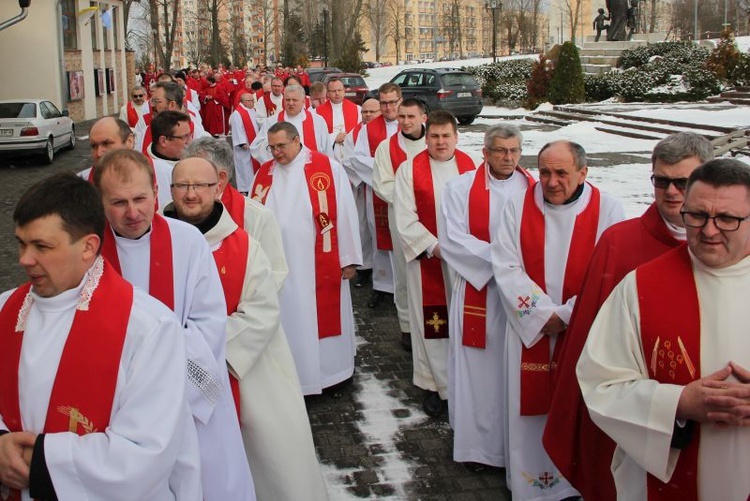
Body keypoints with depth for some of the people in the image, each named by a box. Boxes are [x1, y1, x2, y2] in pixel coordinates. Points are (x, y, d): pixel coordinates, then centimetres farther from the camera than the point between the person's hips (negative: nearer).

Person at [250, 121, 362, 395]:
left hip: (319, 265, -3)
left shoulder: (327, 168, -7)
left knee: (319, 317, 8)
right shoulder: (264, 173, 8)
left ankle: (327, 369, 26)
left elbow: (344, 212, -6)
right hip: (276, 264, 4)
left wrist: (348, 257, -5)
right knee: (285, 320, 10)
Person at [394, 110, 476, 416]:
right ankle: (436, 385, 20)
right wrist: (433, 247, -14)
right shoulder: (409, 170, -3)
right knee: (431, 323, 5)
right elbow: (405, 219, -7)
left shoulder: (470, 167, 2)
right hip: (426, 259, -1)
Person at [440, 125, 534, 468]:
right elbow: (452, 241, -10)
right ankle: (476, 438, 21)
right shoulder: (461, 188, -3)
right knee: (478, 368, 7)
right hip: (476, 290, -2)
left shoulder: (535, 188, 4)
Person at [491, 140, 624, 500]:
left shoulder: (607, 210, -7)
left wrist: (566, 315, -13)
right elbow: (506, 266, -6)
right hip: (529, 329, 1)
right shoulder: (517, 207, -3)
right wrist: (543, 313, -13)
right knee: (530, 404, 8)